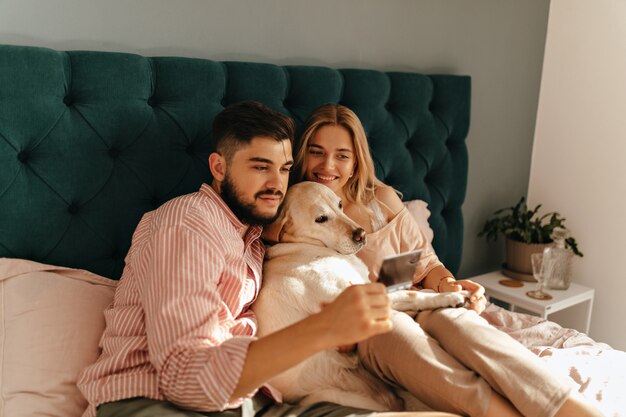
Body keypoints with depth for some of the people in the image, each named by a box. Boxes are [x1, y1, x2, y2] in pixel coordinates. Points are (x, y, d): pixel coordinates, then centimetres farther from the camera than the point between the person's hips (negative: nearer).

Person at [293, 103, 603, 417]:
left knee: (455, 318, -33)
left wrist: (448, 284, -13)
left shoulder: (381, 199, 9)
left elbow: (424, 262, 9)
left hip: (415, 306, 2)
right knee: (395, 327, -37)